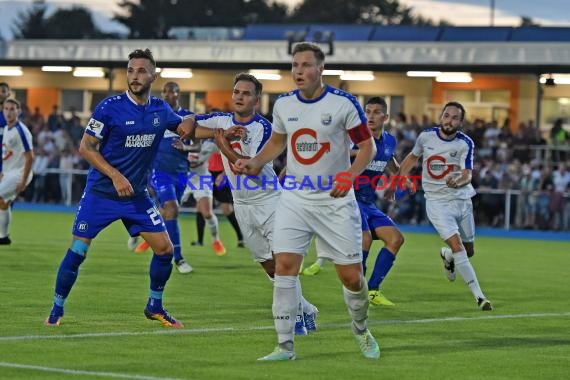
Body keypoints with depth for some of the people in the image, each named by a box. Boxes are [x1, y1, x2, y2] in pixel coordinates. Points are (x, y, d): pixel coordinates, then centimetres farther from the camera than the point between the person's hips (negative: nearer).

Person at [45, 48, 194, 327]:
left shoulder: (160, 110, 1)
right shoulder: (110, 107, -14)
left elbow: (184, 128, 21)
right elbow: (85, 147, -10)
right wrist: (115, 176, -20)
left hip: (136, 195, 4)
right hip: (100, 192, -4)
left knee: (164, 248, 0)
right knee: (77, 251, -8)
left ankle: (154, 306, 19)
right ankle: (56, 310, 7)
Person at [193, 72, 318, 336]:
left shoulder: (262, 128, -15)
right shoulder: (221, 121, 1)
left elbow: (254, 168, -23)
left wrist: (226, 148, -23)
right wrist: (219, 133, -18)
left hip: (269, 200, -5)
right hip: (242, 204, 5)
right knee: (269, 266, 9)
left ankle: (297, 316, -8)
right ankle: (305, 310, 21)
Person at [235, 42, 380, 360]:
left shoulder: (344, 103, -10)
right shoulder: (284, 104, 3)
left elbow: (368, 146, -5)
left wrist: (351, 174, -22)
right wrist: (254, 163, 3)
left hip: (335, 201, -3)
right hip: (295, 199, 3)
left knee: (351, 275, -1)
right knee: (284, 266, -11)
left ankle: (361, 329, 29)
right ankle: (285, 345, -5)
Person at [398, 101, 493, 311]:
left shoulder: (465, 143, -8)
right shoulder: (426, 136, -4)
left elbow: (467, 175, -19)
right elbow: (413, 156, 17)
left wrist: (458, 181, -40)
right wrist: (400, 177, 7)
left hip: (461, 199, 2)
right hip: (437, 201, -2)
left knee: (469, 251, 10)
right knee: (457, 245, -18)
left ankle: (447, 255, 48)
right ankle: (479, 296, -19)